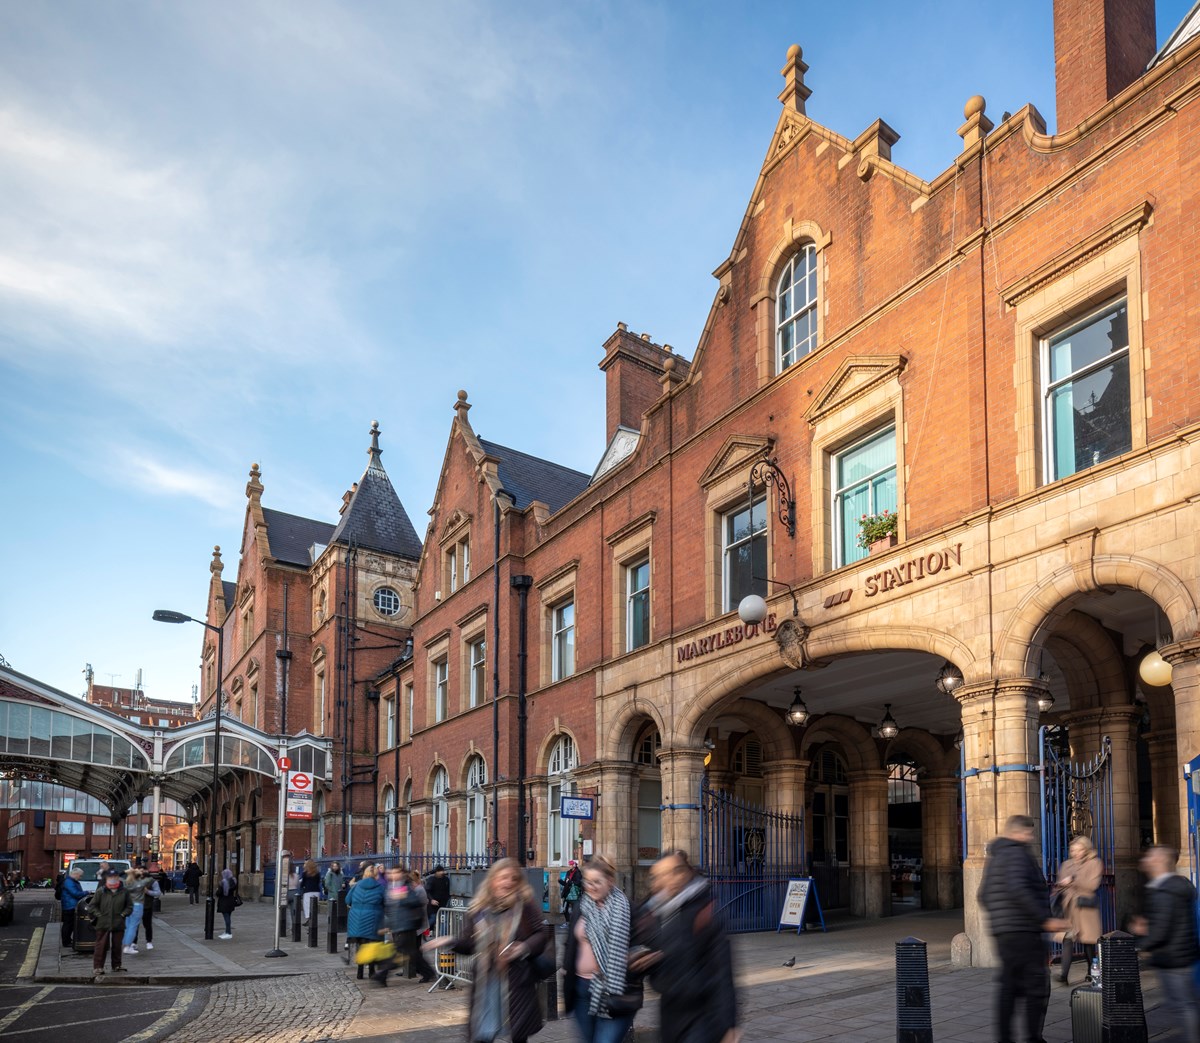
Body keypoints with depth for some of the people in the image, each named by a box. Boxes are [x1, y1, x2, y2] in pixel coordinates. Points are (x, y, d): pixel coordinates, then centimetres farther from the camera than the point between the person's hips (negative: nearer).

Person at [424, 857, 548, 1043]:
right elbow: (469, 943, 5)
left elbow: (540, 936, -3)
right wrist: (449, 941, -12)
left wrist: (525, 947, -21)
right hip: (486, 982, 1)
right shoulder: (478, 910, -1)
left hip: (517, 983, -1)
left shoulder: (525, 907, -7)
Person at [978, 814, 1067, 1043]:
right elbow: (1017, 889, -25)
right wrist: (1045, 919, -23)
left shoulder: (994, 857, 19)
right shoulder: (1017, 853, -10)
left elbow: (983, 896, 23)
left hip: (1002, 931, 9)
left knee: (1009, 986, 11)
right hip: (1024, 930, -9)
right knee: (1037, 985, -2)